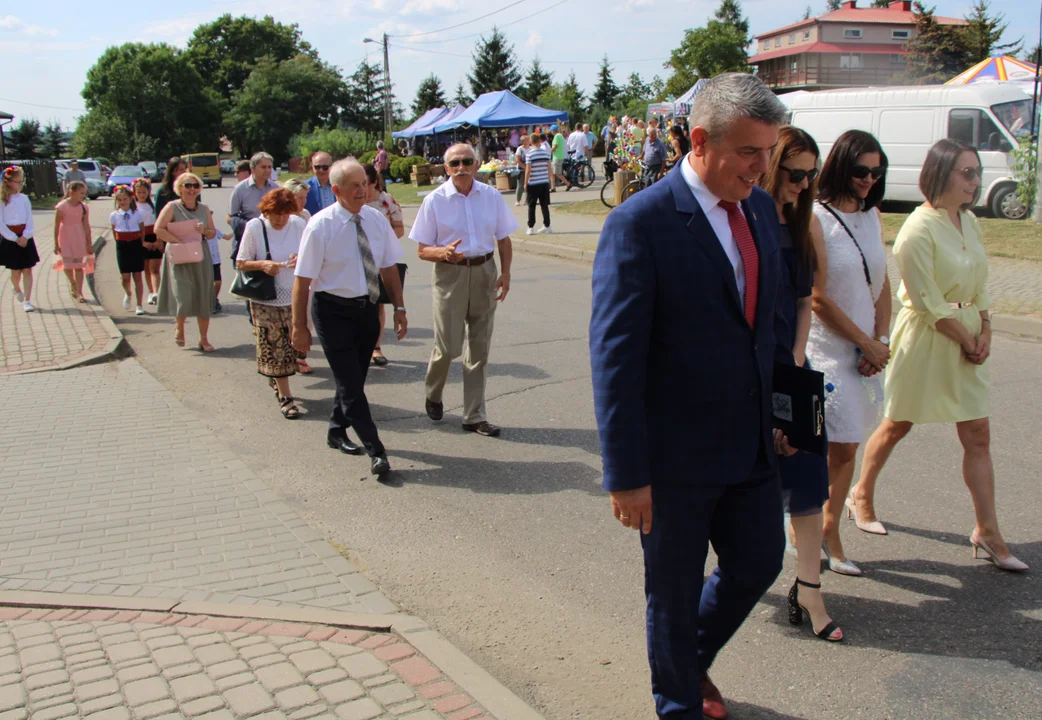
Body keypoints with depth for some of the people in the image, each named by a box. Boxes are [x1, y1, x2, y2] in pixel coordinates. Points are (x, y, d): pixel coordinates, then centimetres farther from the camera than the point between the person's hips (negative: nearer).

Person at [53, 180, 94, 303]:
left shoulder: (84, 207, -2)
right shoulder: (61, 207, -11)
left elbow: (86, 226, 1)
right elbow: (57, 226, -7)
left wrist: (89, 244, 2)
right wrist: (56, 244, -6)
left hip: (79, 239, 2)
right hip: (66, 238, -2)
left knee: (79, 266, 1)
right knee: (68, 265, 5)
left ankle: (79, 292, 3)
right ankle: (73, 284, 34)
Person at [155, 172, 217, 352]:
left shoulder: (204, 209, 10)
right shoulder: (172, 207, -4)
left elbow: (213, 232, 14)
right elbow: (158, 229, -12)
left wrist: (204, 231, -9)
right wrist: (179, 241, -19)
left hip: (201, 257, 4)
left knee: (204, 298, 1)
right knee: (184, 298, -12)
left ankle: (203, 338, 11)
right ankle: (179, 327, 18)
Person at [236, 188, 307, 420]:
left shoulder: (299, 224, -1)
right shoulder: (254, 227, -8)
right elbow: (240, 263, -4)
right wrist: (262, 265, -23)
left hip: (295, 297, 3)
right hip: (266, 300, -3)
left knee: (295, 345, 7)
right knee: (275, 347, -1)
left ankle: (279, 382, 31)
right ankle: (285, 396, 7)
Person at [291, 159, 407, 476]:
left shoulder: (376, 219, 0)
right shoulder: (320, 226, -14)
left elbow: (389, 268, 9)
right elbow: (303, 280, -12)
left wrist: (399, 308, 5)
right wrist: (300, 327, -11)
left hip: (367, 309, 5)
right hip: (334, 311, -5)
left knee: (353, 379, 17)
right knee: (351, 385, -4)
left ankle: (337, 431, 39)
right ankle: (376, 452, 0)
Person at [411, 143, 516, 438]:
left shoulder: (491, 196, 2)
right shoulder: (435, 200, -6)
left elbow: (504, 239, 10)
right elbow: (422, 250, -4)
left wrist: (506, 273, -4)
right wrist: (444, 252, -25)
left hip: (484, 273, 3)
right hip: (450, 274, -3)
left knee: (479, 349, 7)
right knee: (448, 346, -1)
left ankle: (474, 415, 17)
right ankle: (432, 395, 31)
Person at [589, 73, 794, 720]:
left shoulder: (761, 208, 4)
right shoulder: (640, 223, -19)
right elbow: (615, 358, -19)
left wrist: (781, 410, 12)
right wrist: (627, 475, -19)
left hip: (752, 445, 7)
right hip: (676, 456, -6)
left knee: (759, 564, 19)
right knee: (675, 591, 12)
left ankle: (692, 658, 47)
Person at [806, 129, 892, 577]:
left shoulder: (872, 217, 10)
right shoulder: (816, 219, -12)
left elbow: (882, 286, 13)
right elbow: (819, 298, -14)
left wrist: (880, 342, -1)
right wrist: (868, 345, -8)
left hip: (865, 350, 7)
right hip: (826, 349, -6)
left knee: (846, 447, 10)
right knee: (840, 447, -8)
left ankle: (828, 531, 21)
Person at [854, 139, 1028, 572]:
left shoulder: (969, 221, 6)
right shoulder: (919, 229, -17)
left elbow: (980, 287, 13)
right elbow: (929, 305, -17)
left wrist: (984, 334, 2)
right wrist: (968, 342, -10)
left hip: (968, 336, 7)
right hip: (926, 338, -7)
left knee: (977, 435, 4)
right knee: (898, 425, 10)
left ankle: (987, 533, 10)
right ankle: (863, 493, 33)